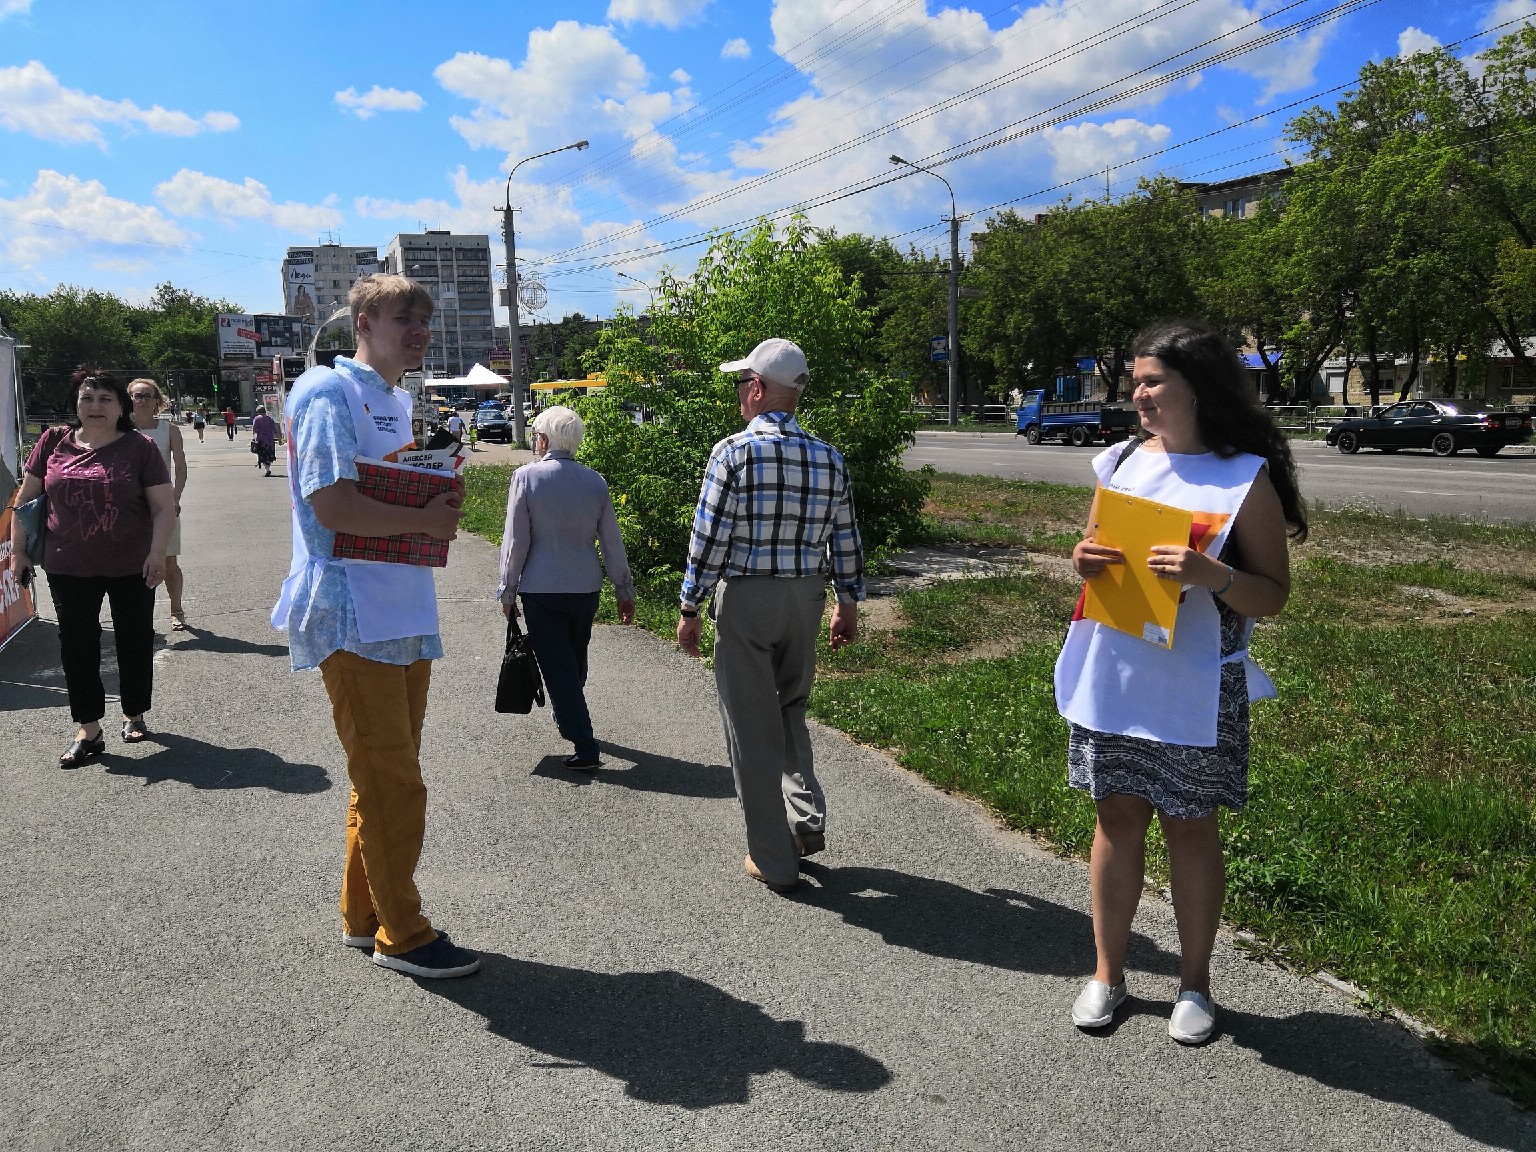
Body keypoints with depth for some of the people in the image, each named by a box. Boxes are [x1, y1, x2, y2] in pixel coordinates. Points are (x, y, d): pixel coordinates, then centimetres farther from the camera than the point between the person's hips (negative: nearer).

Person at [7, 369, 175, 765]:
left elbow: (164, 507, -6)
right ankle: (88, 732, 14)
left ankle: (134, 715, 30)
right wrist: (17, 550, 6)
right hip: (68, 568, 2)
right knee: (77, 645, 5)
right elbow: (26, 498, 9)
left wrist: (157, 553, -19)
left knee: (135, 642, 10)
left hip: (131, 568, -2)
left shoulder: (140, 448, -5)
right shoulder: (54, 442, 1)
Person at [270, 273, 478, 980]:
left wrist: (439, 508, 4)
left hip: (404, 616, 9)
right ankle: (402, 934, 11)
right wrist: (426, 519, -13)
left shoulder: (399, 401, 19)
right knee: (394, 784, -3)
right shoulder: (331, 393, -10)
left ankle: (363, 917, 30)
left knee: (385, 778, 16)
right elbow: (332, 505, -22)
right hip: (355, 619, -9)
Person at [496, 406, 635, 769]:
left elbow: (515, 541, -8)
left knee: (557, 666, 1)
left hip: (541, 589, -4)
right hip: (586, 588, 4)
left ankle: (584, 746, -4)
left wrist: (507, 590, 2)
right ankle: (570, 721, 41)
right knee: (575, 661, 22)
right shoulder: (595, 481, 1)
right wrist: (625, 590, 13)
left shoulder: (526, 477, -9)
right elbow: (612, 542, 5)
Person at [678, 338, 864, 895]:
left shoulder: (733, 452, -12)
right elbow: (845, 540, 7)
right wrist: (848, 603, 18)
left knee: (752, 728, 6)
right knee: (791, 711, 25)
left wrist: (690, 609, -3)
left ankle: (773, 860, 14)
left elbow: (709, 539, -12)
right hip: (806, 598, 5)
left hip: (745, 598, -5)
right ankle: (808, 818, 15)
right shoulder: (828, 457, 3)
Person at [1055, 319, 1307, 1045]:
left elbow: (1273, 596, -7)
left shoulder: (1246, 478, -7)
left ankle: (1194, 984, 28)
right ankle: (1108, 973, 27)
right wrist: (1085, 561, -6)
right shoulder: (1120, 462, 6)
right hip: (1111, 679, 4)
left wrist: (1212, 575, -25)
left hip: (1196, 689, -3)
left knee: (1190, 826, 9)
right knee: (1117, 819, 11)